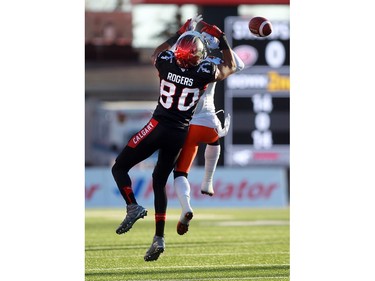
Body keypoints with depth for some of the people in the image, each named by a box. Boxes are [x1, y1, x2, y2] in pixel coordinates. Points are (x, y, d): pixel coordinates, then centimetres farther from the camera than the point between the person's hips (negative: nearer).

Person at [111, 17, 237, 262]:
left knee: (119, 168, 9)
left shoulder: (166, 62, -7)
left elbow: (156, 53, 21)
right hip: (180, 134, 2)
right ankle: (159, 238, 6)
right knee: (160, 182, 14)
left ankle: (133, 206, -17)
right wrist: (221, 38, 18)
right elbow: (230, 67, 15)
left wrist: (178, 33, 29)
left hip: (158, 127, -2)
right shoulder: (205, 72, -8)